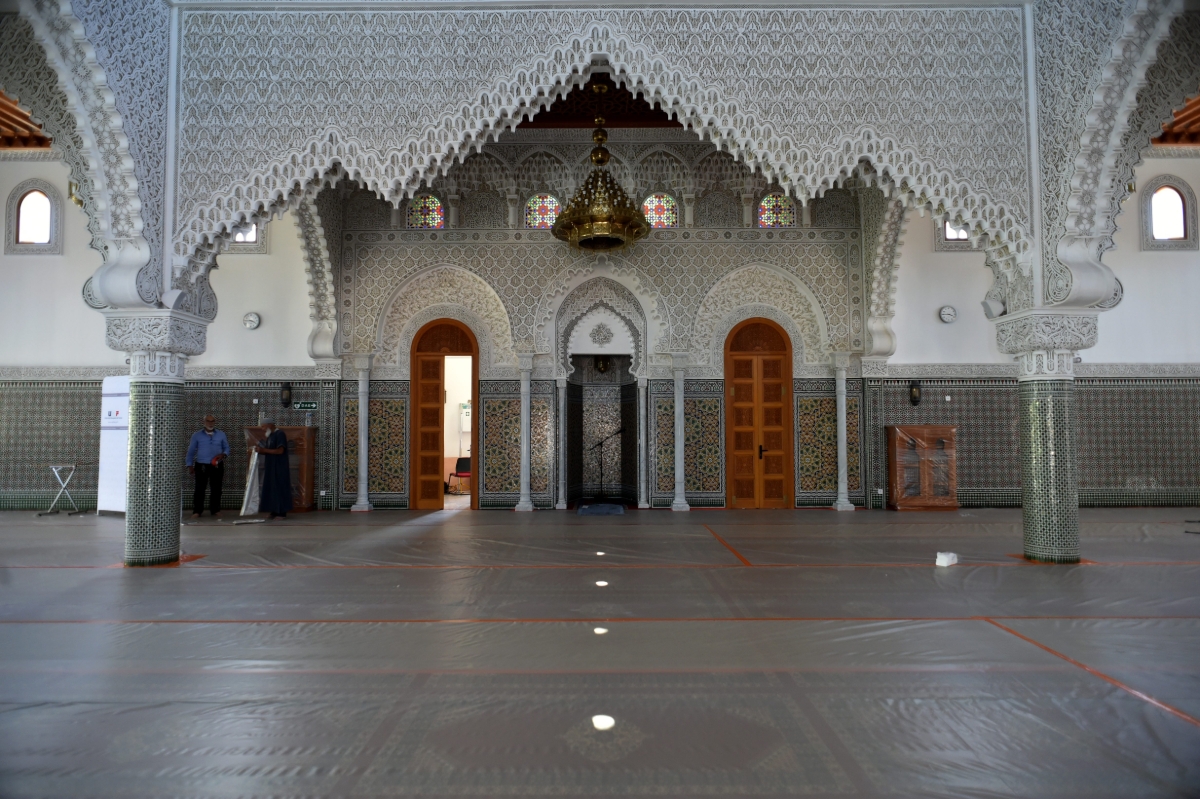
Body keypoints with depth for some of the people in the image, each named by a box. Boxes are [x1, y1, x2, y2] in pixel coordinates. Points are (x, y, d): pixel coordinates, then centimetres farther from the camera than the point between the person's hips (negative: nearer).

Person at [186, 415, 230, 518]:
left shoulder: (221, 434, 9)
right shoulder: (197, 435, 5)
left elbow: (226, 448, 13)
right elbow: (191, 451, 8)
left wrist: (223, 454, -9)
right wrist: (190, 465, 2)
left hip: (217, 466, 1)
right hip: (201, 466, -1)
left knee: (216, 489, 4)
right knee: (199, 489, -3)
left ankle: (215, 509, 14)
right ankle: (197, 511, 4)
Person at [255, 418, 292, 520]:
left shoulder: (280, 434, -11)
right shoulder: (269, 436, 15)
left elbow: (280, 450, -19)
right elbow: (268, 451, 18)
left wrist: (264, 450, -19)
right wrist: (261, 450, -3)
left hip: (279, 468, -9)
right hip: (270, 467, 9)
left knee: (279, 488, -5)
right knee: (270, 489, 7)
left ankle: (282, 512, -2)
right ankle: (274, 511, 11)